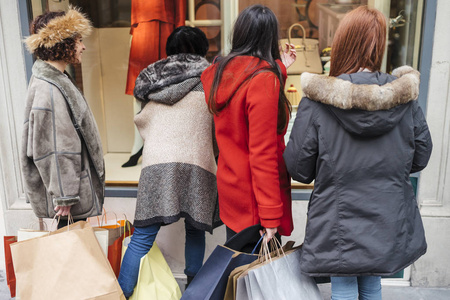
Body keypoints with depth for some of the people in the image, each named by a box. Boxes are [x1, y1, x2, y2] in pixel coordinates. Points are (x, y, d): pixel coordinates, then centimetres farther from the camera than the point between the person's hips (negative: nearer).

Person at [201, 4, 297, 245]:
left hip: (228, 187, 8)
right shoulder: (263, 80, -21)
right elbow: (263, 152, -23)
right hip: (254, 198, -7)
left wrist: (279, 68, 15)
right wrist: (271, 215, -17)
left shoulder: (218, 73, 1)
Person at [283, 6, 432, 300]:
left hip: (339, 225, -4)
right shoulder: (405, 98, -8)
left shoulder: (317, 102, -18)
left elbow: (298, 169, -12)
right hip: (390, 222, 4)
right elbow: (420, 157, 3)